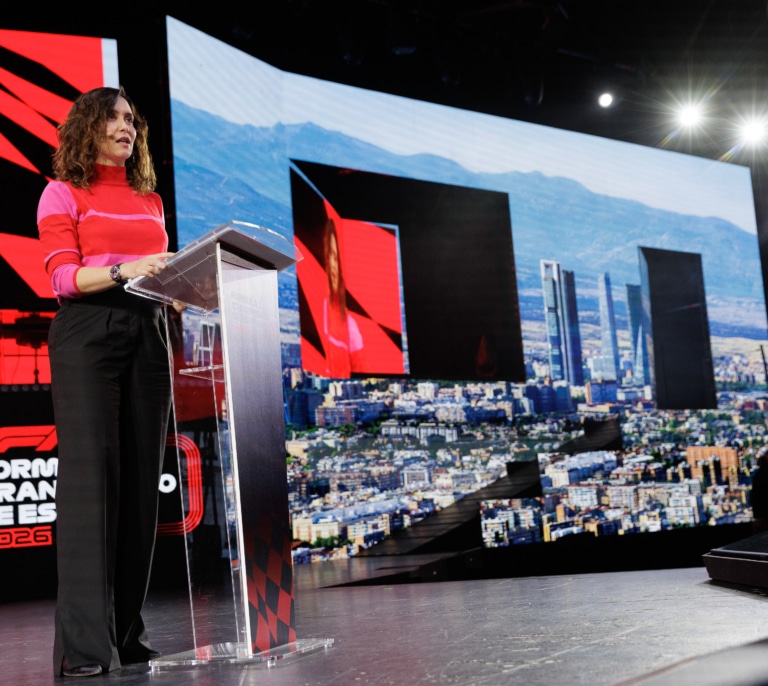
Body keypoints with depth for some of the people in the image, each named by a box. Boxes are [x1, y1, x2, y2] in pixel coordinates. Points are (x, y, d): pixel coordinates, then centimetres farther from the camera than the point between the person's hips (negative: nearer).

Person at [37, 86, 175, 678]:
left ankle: (128, 631, 8)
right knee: (90, 474, -12)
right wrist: (122, 272, -21)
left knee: (141, 480, 1)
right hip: (87, 336, -5)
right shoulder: (64, 193, 5)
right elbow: (63, 277, -6)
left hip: (146, 336, 5)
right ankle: (83, 644, -13)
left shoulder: (150, 200, 21)